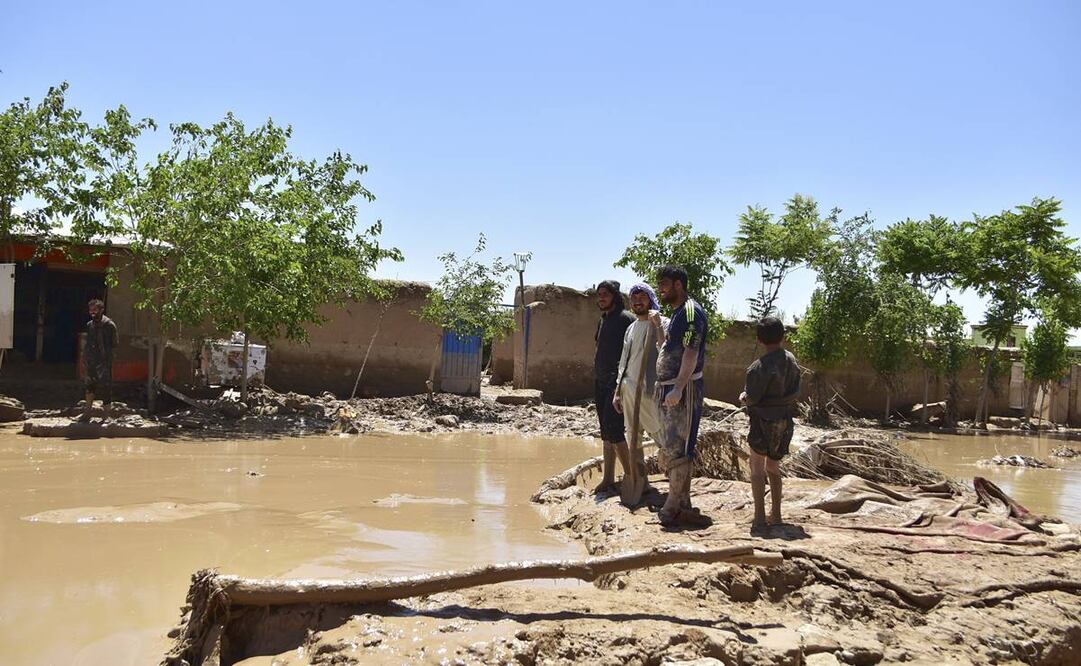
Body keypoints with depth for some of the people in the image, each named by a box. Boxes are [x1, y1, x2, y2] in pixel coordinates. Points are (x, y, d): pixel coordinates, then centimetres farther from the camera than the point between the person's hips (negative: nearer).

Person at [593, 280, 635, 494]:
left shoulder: (626, 319, -9)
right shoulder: (603, 320, 17)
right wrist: (597, 377, 18)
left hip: (618, 382, -9)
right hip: (601, 381, 9)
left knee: (613, 429, -14)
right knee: (606, 433, 10)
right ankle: (608, 479, 15)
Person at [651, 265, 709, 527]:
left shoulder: (691, 311, -12)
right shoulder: (676, 313, 18)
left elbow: (691, 352, -21)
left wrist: (678, 388, -27)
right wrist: (658, 325, 16)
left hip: (684, 390, -11)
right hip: (668, 388, 11)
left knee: (678, 449, -7)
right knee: (668, 447, 13)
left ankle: (673, 506, -2)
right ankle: (682, 505, 20)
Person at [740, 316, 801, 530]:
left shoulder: (761, 366, -19)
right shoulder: (791, 360, 2)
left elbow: (752, 398, -17)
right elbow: (796, 393, 7)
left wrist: (744, 398, 3)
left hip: (764, 420, -7)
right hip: (785, 421, 7)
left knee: (757, 468, 1)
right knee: (773, 467, 17)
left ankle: (760, 517, -3)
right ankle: (776, 514, 22)